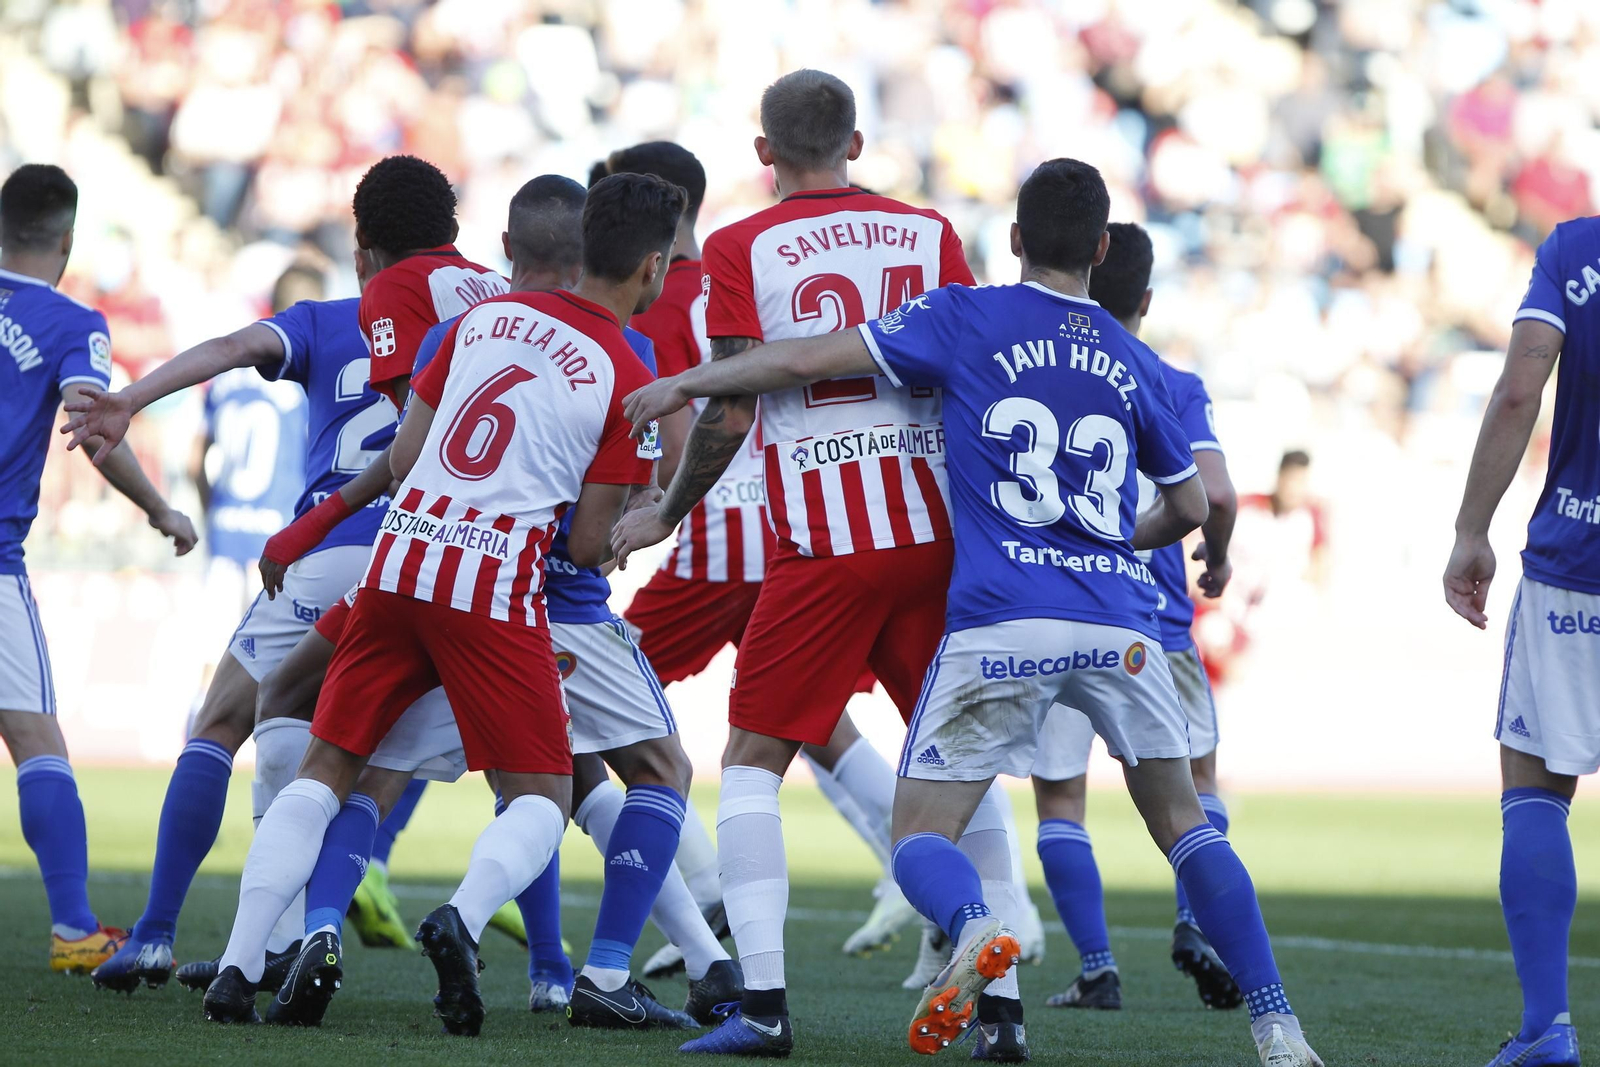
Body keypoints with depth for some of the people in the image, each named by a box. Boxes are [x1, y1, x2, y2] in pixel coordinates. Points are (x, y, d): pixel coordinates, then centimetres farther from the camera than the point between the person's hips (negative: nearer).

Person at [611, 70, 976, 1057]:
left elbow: (728, 414, -6)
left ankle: (765, 1004, -6)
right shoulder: (930, 234, 8)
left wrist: (665, 516, 9)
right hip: (935, 532, 3)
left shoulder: (742, 251, -2)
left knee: (754, 761, 6)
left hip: (823, 545, -3)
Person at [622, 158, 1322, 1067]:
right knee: (1185, 823, 16)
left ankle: (976, 927, -30)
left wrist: (685, 384, 15)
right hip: (1120, 627, 3)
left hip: (1000, 624, -3)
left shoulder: (967, 319, 5)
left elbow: (806, 361, 1)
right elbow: (1190, 505, 26)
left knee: (922, 836, 4)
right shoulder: (1134, 362, 15)